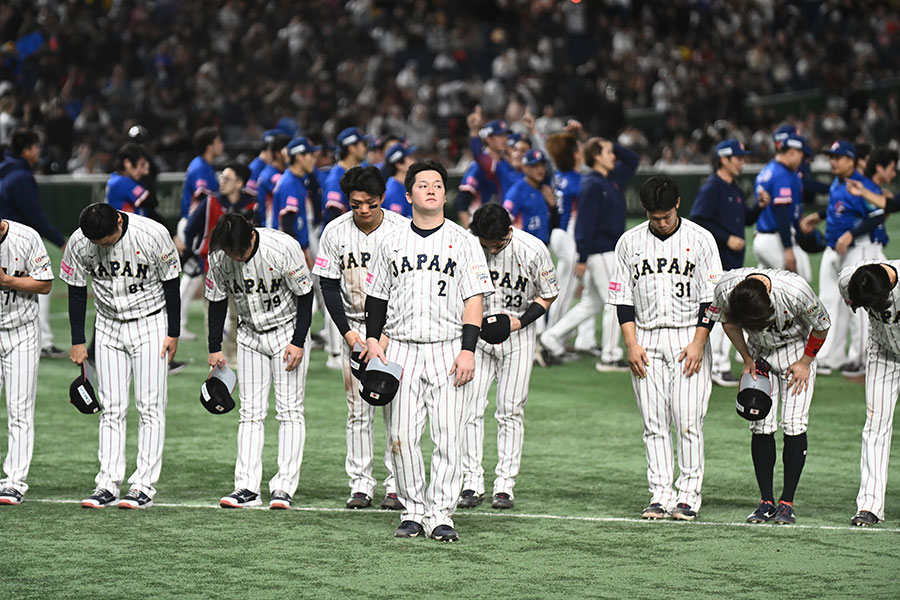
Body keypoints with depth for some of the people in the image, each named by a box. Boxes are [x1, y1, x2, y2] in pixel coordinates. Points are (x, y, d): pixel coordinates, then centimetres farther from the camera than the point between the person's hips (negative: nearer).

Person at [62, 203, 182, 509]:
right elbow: (77, 292, 0)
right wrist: (77, 342, 2)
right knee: (111, 409, 2)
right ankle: (108, 484, 4)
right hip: (109, 328, 3)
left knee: (150, 407, -6)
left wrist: (173, 333, -6)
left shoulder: (152, 235, -22)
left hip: (150, 326, -3)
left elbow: (171, 285, -10)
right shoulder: (79, 243, -13)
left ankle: (144, 485, -4)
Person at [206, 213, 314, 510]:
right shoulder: (218, 256, -14)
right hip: (250, 336, 4)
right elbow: (217, 300, 1)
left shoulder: (283, 247, -26)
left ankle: (284, 486, -4)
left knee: (289, 410, -6)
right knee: (251, 412, 0)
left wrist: (298, 342, -17)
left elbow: (305, 294, -15)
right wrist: (215, 347, 3)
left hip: (287, 332, -3)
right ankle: (247, 487, -1)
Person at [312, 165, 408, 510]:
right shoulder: (335, 233, -4)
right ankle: (360, 484, 7)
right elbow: (328, 286, 2)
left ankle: (396, 485, 1)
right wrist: (347, 331, -8)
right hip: (355, 329, 2)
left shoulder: (403, 230, -9)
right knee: (358, 409, 2)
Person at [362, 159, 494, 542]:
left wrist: (468, 350, -10)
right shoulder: (392, 244, 12)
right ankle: (413, 509, 11)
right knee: (401, 434, -1)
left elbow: (474, 298, -1)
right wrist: (372, 340, 7)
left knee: (448, 435, -8)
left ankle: (440, 513, -2)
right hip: (401, 349, 2)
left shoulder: (462, 241, 3)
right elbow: (377, 296, 19)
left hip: (447, 350, -2)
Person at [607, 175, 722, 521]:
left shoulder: (700, 239, 1)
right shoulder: (630, 242, 7)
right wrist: (631, 344, -3)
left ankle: (689, 496, -4)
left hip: (689, 339, -2)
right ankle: (661, 496, 2)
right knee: (654, 423, 0)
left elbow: (711, 297, 0)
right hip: (646, 342, 2)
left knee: (688, 421, -8)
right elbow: (623, 298, 8)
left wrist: (698, 343, -9)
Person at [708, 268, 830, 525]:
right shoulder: (725, 289, -27)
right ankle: (766, 501, 3)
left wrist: (805, 363, -9)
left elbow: (822, 326, -14)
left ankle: (787, 503, -5)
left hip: (797, 348, -3)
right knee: (761, 425, -5)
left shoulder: (795, 291, -36)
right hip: (759, 353, 3)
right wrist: (747, 360, -2)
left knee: (794, 424, -11)